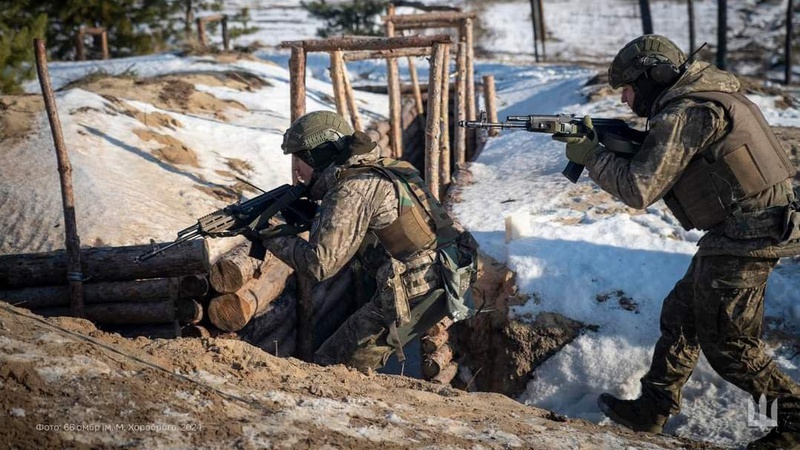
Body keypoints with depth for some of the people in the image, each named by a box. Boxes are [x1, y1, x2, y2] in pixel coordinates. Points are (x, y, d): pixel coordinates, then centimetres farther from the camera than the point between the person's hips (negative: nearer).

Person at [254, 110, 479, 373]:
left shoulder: (352, 189, -13)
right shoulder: (386, 168, 14)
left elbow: (321, 264, -16)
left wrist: (273, 238, -3)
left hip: (416, 293, -10)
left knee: (332, 368, -2)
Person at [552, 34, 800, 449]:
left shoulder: (686, 113, -18)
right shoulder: (702, 97, 13)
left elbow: (639, 189, -18)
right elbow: (665, 161, 18)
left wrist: (591, 156, -5)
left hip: (745, 235, -10)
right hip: (746, 228, 10)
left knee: (728, 344, 1)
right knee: (680, 316, 17)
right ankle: (652, 410, 27)